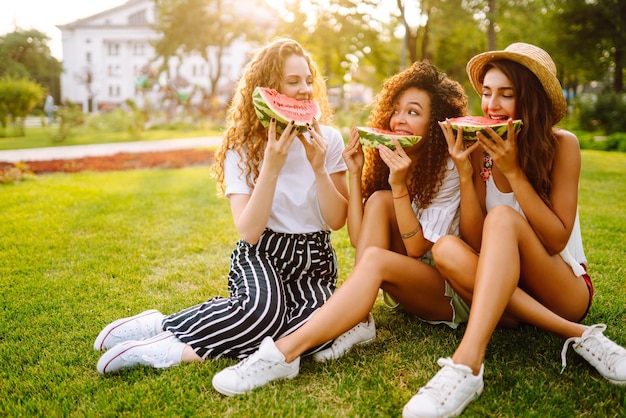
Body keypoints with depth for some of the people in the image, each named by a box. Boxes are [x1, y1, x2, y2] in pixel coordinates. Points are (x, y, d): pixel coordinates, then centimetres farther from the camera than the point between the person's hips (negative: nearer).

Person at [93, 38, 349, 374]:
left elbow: (337, 221, -4)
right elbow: (249, 232, -16)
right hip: (261, 254, -3)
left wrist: (318, 167, -19)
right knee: (264, 309, -38)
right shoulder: (243, 147, -6)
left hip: (313, 260, 3)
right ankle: (163, 326, -17)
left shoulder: (328, 140, -2)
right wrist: (271, 167, -25)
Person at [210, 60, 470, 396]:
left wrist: (400, 185, -28)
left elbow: (416, 248, -19)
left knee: (375, 259, -33)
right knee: (379, 200, -18)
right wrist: (354, 173, -14)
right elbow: (359, 237, -7)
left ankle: (283, 354, -41)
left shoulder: (449, 169, -13)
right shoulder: (387, 157, 3)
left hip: (452, 290, -5)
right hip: (411, 286, 5)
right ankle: (357, 322, -23)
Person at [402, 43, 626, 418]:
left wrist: (513, 171, -23)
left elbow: (556, 240, -16)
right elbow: (476, 243, -10)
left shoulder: (562, 145, -10)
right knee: (447, 249, -28)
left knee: (503, 217, -31)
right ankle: (576, 335, -27)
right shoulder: (481, 150, -3)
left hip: (564, 290, -3)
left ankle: (467, 363, -47)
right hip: (504, 291, 3)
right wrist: (465, 173, -22)